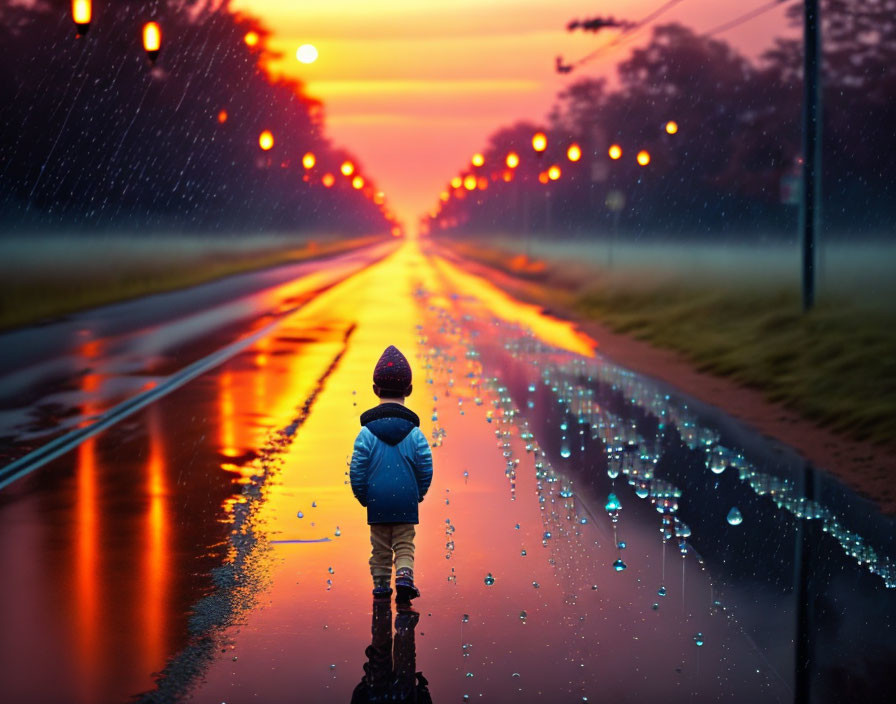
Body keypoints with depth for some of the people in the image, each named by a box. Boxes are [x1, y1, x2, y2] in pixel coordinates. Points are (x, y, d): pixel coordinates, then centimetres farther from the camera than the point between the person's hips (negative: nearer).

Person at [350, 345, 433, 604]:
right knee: (404, 544, 6)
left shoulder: (367, 432, -5)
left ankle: (381, 584, 16)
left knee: (380, 546, 12)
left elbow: (357, 469, -5)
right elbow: (426, 468, -2)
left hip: (376, 501, 0)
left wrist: (362, 496, 9)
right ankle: (404, 576, -14)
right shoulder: (415, 433, -3)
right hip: (406, 501, 0)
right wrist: (419, 494, 13)